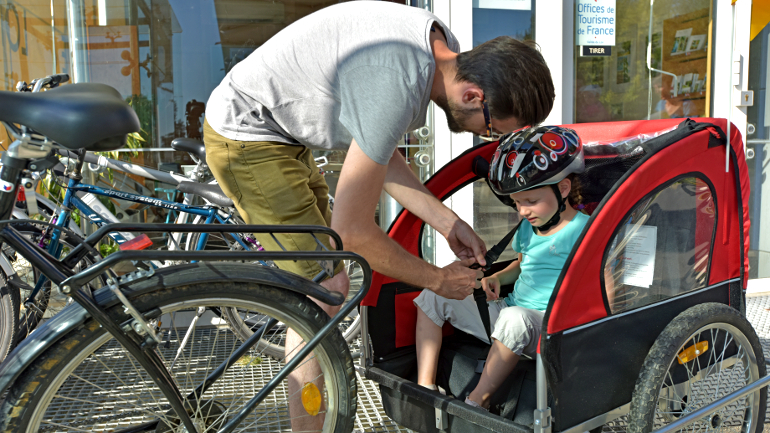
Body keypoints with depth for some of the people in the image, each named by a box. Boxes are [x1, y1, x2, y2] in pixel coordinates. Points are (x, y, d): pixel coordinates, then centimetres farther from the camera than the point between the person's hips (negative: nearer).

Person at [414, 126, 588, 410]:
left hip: (546, 325, -8)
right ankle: (425, 387, -9)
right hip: (507, 312, 8)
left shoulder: (582, 230, -11)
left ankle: (476, 402, -26)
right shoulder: (527, 227, 13)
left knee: (515, 318, -43)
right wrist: (497, 278, 10)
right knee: (433, 297, 0)